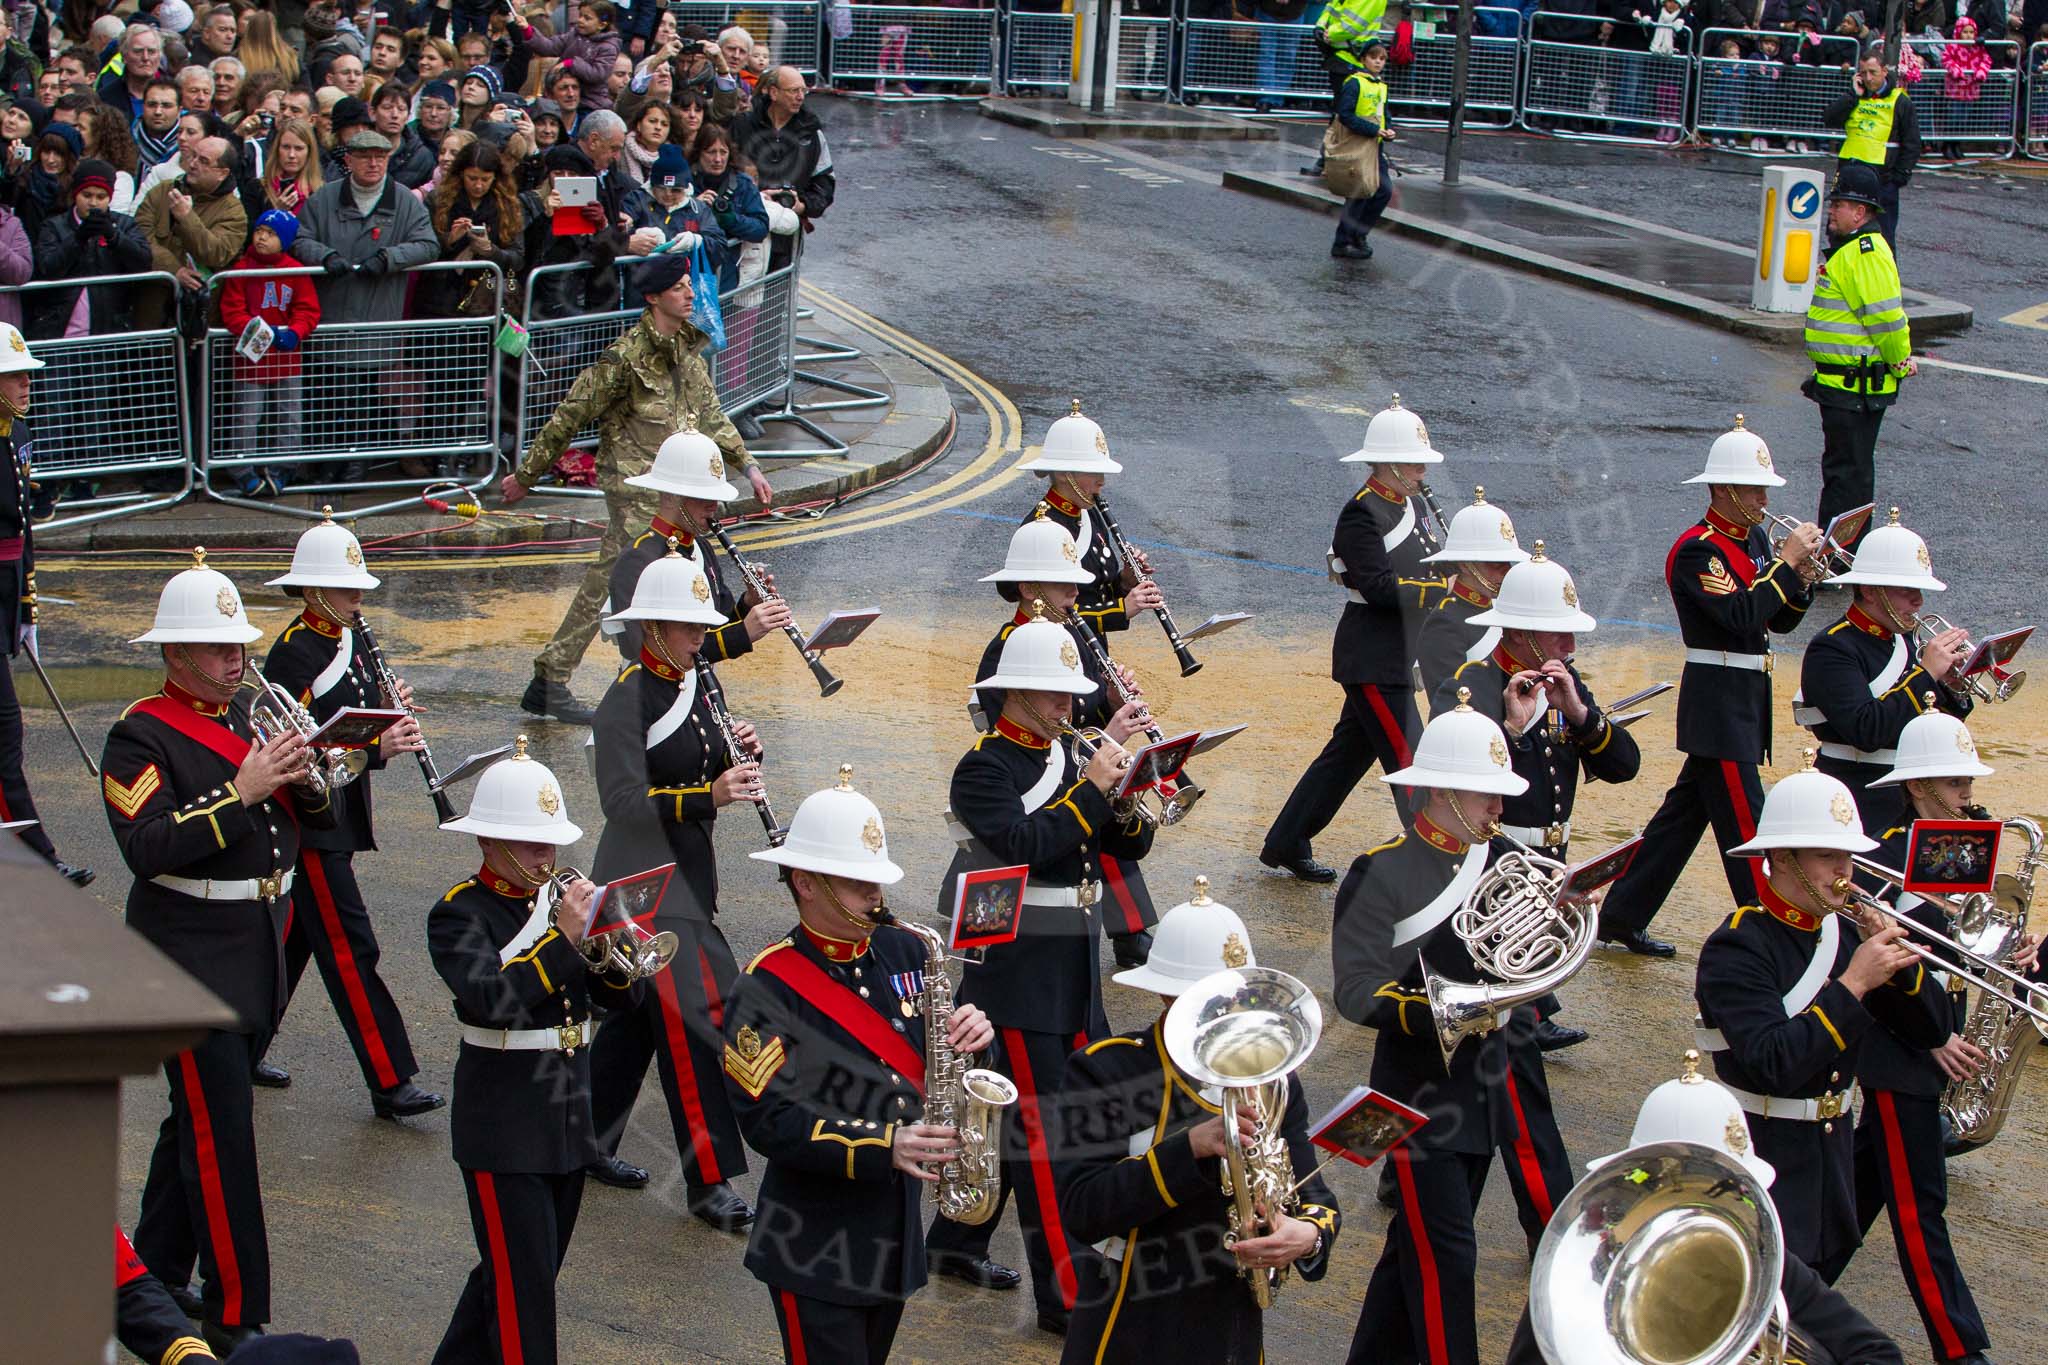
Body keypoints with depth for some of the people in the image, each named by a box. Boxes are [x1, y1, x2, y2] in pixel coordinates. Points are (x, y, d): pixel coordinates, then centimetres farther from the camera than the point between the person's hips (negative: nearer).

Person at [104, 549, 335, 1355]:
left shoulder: (252, 715, 11)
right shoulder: (140, 737, -12)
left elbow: (315, 824, 13)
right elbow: (149, 848, -25)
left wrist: (305, 780, -9)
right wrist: (240, 792, -29)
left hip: (260, 946, 8)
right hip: (190, 951, -8)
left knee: (198, 1119, 17)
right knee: (218, 1135, -7)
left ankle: (154, 1277, 31)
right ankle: (237, 1320, -4)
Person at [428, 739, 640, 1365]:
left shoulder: (563, 897, 7)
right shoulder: (460, 914, -10)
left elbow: (622, 997, 3)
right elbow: (492, 997, -28)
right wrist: (564, 937, -29)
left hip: (570, 1118, 7)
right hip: (504, 1127, -7)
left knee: (520, 1272, 18)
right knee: (522, 1287, -5)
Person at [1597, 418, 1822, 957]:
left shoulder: (1755, 539, 12)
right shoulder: (1696, 550, -15)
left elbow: (1780, 621, 13)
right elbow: (1740, 616, -27)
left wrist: (1802, 582, -7)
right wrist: (1787, 562, -22)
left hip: (1746, 702, 9)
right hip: (1718, 704, -9)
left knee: (1685, 812, 15)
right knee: (1748, 829, -7)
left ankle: (1622, 917, 23)